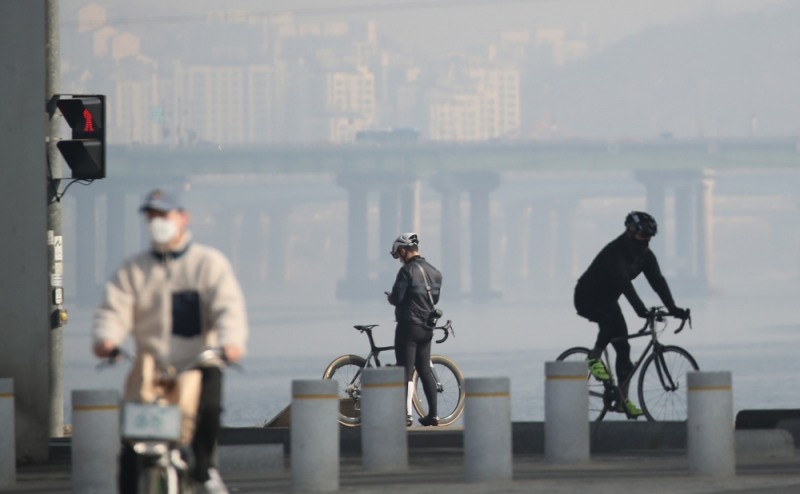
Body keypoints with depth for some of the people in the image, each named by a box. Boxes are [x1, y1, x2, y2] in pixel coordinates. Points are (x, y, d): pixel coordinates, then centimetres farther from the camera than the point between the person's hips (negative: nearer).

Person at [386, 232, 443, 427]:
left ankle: (406, 414, -11)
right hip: (427, 328, 8)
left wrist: (390, 297, 5)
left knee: (406, 370, -6)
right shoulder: (434, 272, 10)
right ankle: (433, 414, 12)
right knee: (425, 370, 13)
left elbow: (397, 298, -18)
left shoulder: (408, 271, -15)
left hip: (408, 325, -8)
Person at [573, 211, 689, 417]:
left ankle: (624, 398, 0)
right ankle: (594, 358, -12)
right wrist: (640, 308, -51)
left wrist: (672, 308, -29)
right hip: (587, 297, -8)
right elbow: (624, 282, -40)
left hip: (607, 299, 8)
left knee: (623, 346, -2)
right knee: (612, 322, -36)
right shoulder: (615, 251, -29)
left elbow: (657, 281, -14)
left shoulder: (645, 255, -6)